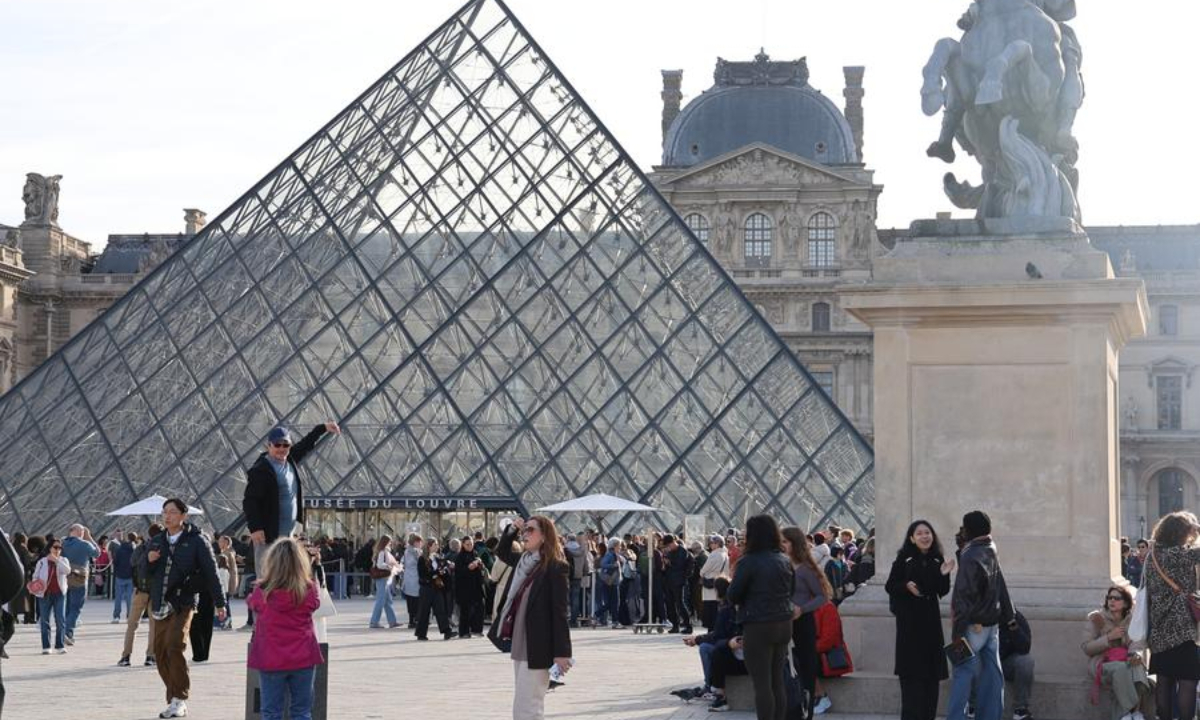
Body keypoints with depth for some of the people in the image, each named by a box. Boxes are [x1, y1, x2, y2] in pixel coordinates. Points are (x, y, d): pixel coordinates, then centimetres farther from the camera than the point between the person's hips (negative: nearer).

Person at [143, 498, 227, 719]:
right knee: (160, 652, 5)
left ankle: (179, 700, -14)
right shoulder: (156, 541, 12)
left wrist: (220, 603, -3)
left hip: (183, 604, -6)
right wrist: (149, 560, -4)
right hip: (160, 605, 6)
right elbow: (146, 572, 19)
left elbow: (211, 572, -2)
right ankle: (174, 699, 17)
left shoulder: (197, 541, -3)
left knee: (174, 646, -20)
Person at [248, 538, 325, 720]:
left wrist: (262, 580, 22)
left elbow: (251, 603, 9)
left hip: (271, 659, -1)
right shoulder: (309, 591, -10)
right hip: (303, 658, 1)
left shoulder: (263, 593, -12)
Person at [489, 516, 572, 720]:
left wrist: (561, 652, -18)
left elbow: (560, 611, -15)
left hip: (537, 648, -9)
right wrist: (511, 530, 13)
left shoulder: (555, 567, -12)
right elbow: (502, 552, 32)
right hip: (519, 645, 9)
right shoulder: (523, 561, 11)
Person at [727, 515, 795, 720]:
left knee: (762, 684, -2)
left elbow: (733, 596, -10)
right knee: (778, 681, 13)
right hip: (784, 625, 7)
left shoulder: (749, 562, -14)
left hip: (758, 626, -7)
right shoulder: (785, 561, 6)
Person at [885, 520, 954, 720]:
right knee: (911, 670, -4)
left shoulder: (937, 559, 5)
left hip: (930, 619, 4)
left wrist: (944, 574, -11)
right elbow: (889, 586, -3)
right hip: (909, 618, -4)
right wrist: (906, 586, -21)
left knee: (931, 670, 5)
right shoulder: (904, 559, -5)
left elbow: (943, 592, 5)